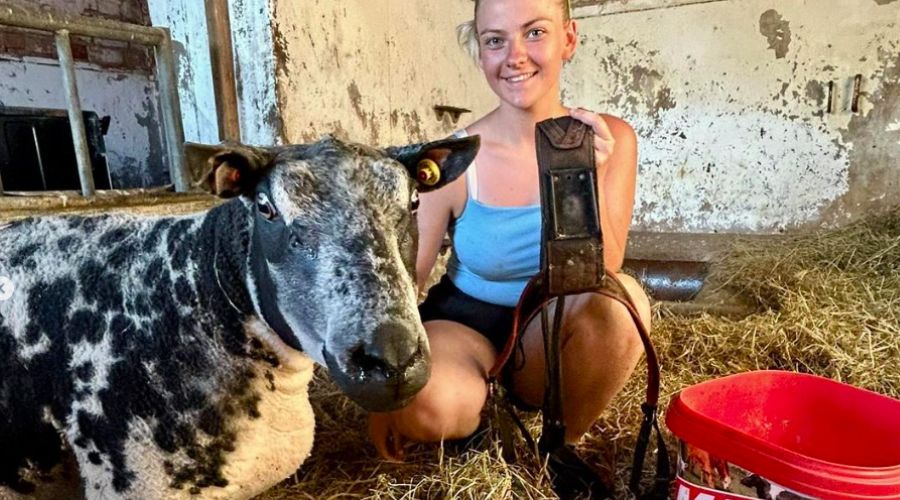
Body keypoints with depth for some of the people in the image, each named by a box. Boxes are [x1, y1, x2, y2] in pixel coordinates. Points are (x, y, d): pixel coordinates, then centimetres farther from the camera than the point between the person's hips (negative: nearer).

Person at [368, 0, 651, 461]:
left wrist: (591, 183, -29)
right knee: (421, 405, -34)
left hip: (554, 335, 2)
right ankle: (477, 408, 6)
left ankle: (564, 442, -2)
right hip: (466, 323, -1)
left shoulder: (609, 140, -11)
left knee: (620, 299, -31)